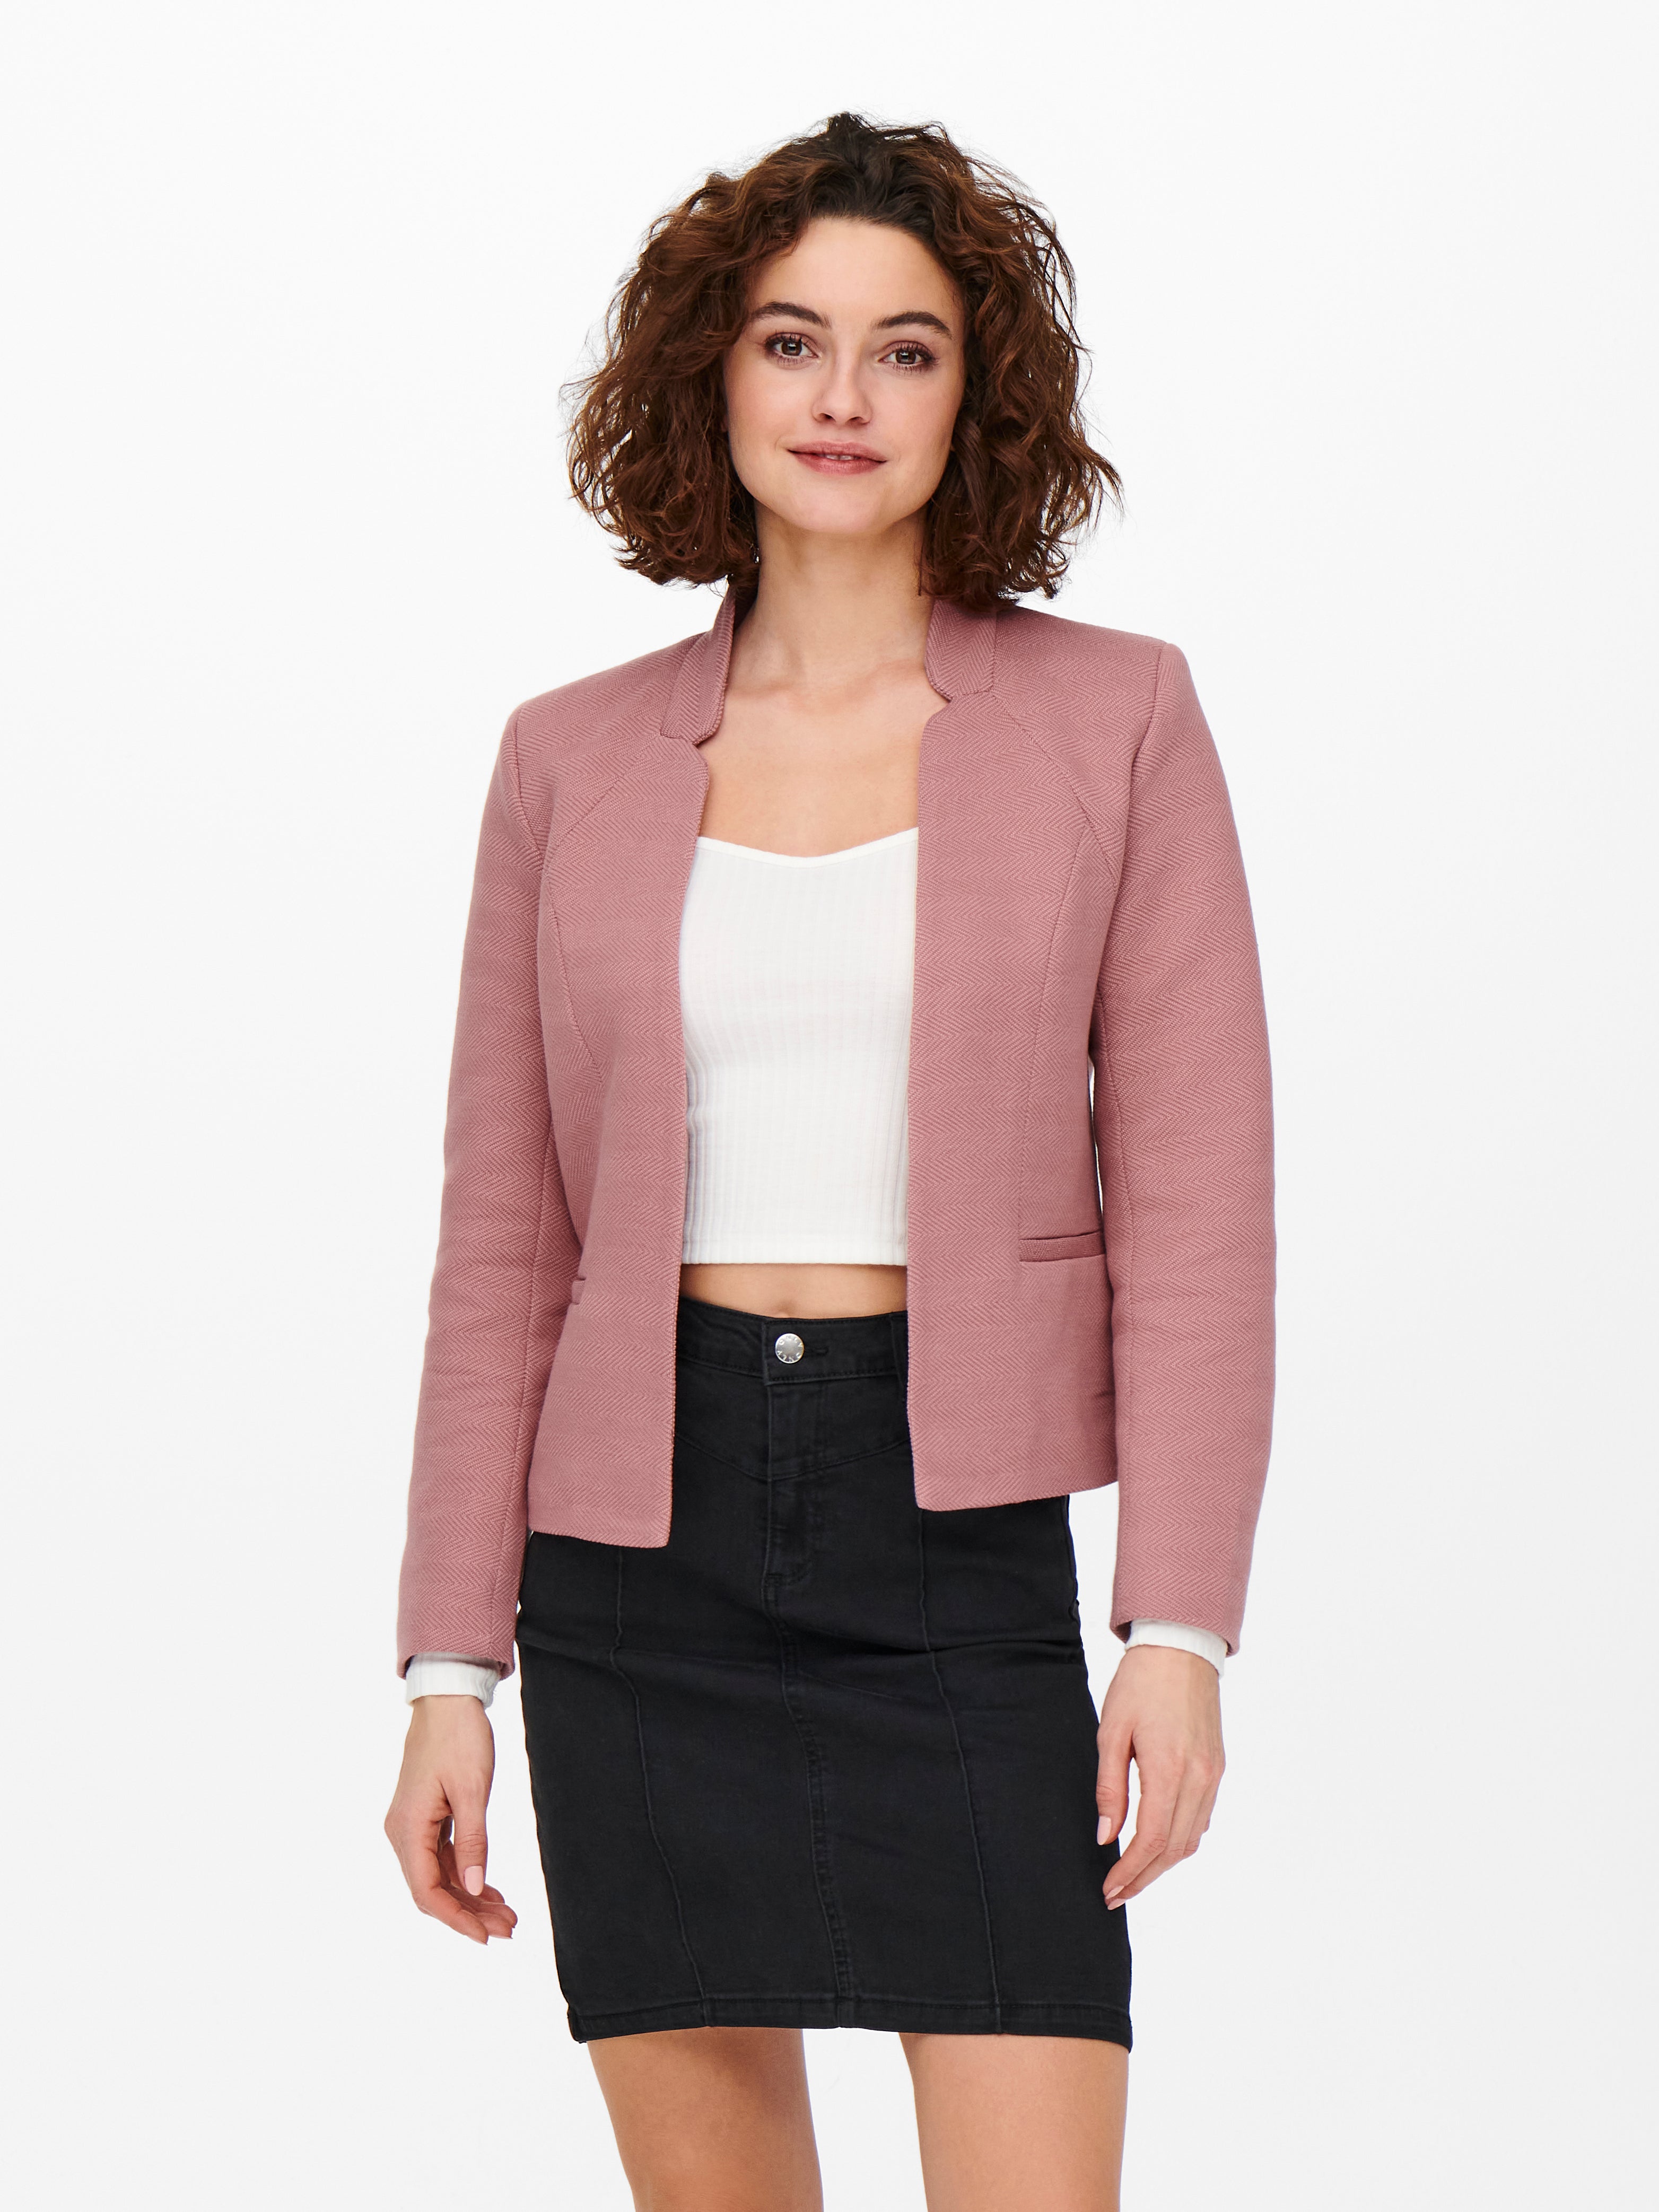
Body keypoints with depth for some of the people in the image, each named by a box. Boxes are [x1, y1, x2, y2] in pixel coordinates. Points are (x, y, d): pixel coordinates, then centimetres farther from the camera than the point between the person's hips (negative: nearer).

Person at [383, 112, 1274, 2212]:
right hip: (641, 1546, 2)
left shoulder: (1115, 719, 2)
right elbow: (503, 1239, 8)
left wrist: (1181, 1626, -10)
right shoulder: (573, 760, 7)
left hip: (961, 1534, -2)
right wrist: (450, 1668, 4)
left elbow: (1193, 1199, -2)